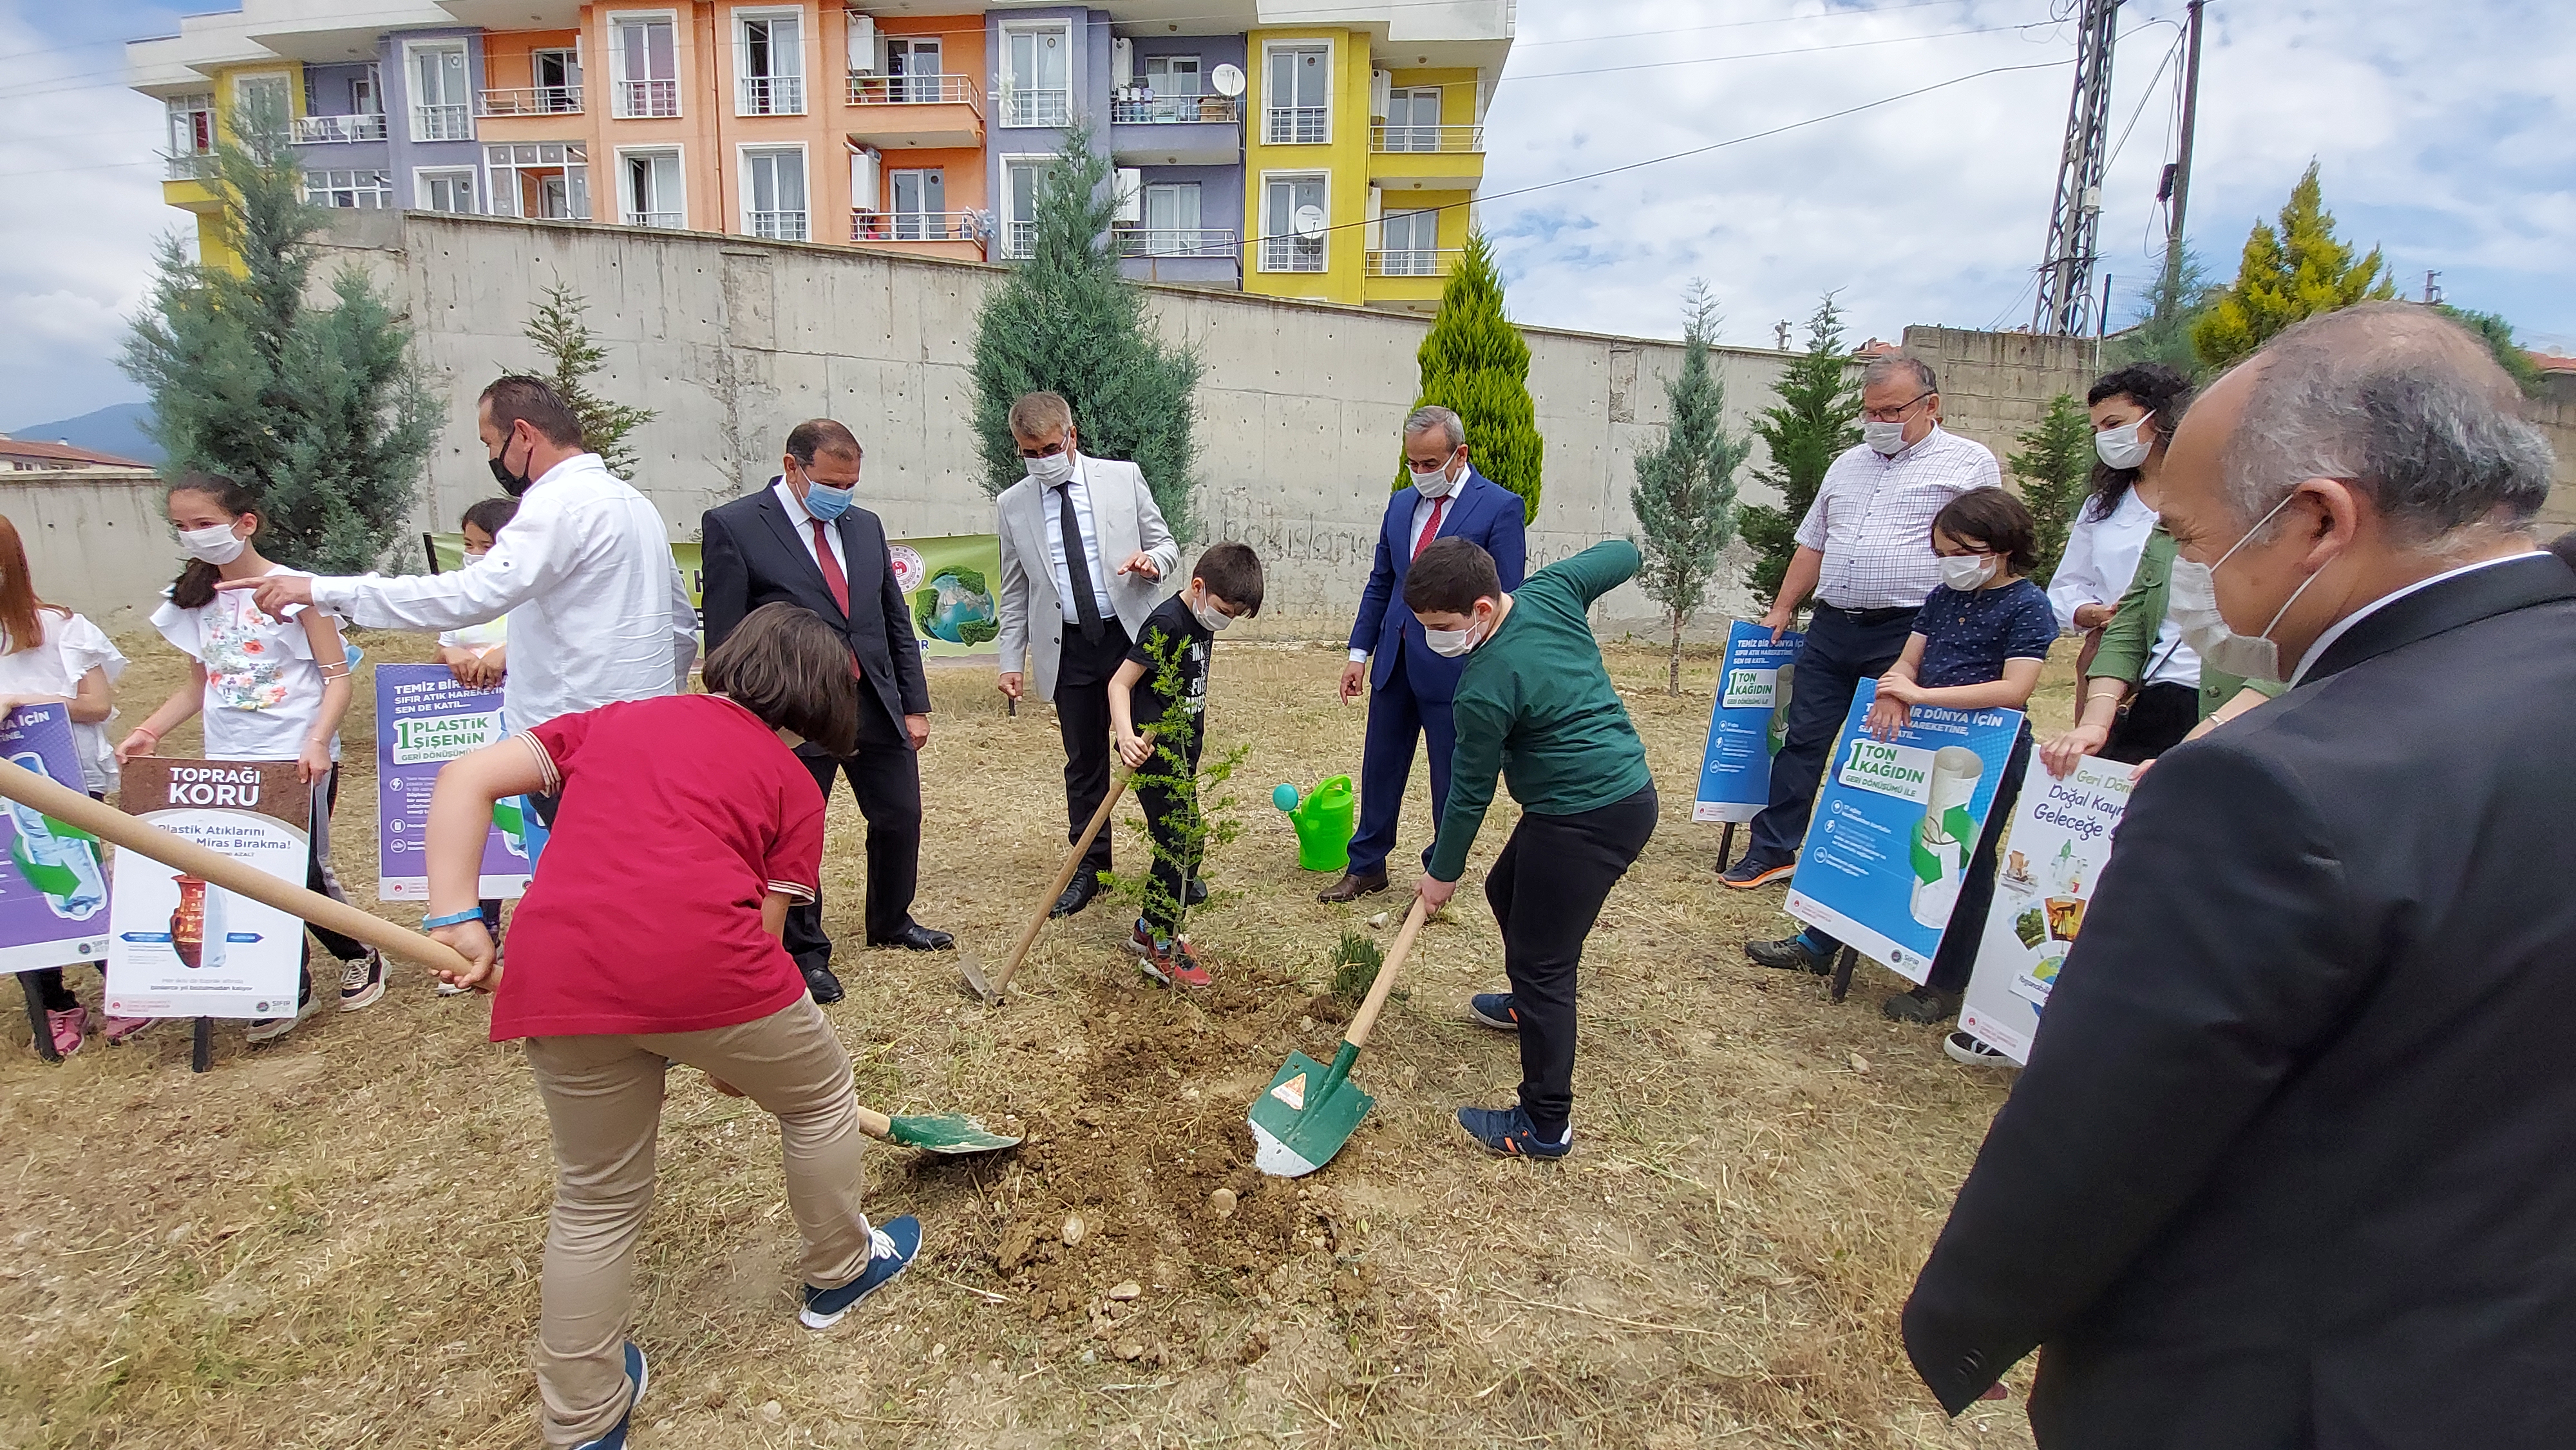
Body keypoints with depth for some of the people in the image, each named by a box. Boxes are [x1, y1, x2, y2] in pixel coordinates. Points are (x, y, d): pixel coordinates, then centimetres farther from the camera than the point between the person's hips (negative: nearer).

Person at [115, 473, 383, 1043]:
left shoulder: (293, 590, -7)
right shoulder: (195, 600, 10)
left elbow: (338, 677, -10)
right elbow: (200, 684, 18)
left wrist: (317, 742, -22)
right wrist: (149, 730, 4)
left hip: (298, 761, -5)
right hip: (227, 762, 5)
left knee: (303, 872, -1)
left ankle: (361, 957, 22)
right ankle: (287, 985, 16)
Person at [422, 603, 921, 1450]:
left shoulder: (613, 720, 25)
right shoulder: (792, 785, 14)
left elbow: (464, 781, 14)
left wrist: (455, 919, 9)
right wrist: (730, 1052, 24)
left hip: (559, 972, 4)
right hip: (702, 961, -4)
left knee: (598, 1201, 25)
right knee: (819, 1096, 26)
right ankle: (839, 1271, 46)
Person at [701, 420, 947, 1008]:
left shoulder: (865, 525, 10)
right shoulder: (733, 526, -6)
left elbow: (897, 622, 12)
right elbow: (725, 639, -8)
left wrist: (916, 704, 8)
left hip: (876, 705, 5)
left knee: (900, 817, 15)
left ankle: (891, 922, 39)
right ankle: (806, 951, 29)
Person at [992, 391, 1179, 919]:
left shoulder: (1123, 478, 1)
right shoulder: (1012, 505, 5)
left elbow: (1167, 543, 7)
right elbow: (1015, 593, 10)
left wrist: (1152, 560, -17)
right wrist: (1012, 660, 5)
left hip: (1135, 635, -1)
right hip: (1068, 648, 1)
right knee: (1083, 761, 9)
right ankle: (1088, 868, 24)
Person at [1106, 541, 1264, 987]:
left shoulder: (1203, 621, 8)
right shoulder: (1166, 623, -19)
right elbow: (1120, 684, -21)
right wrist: (1126, 736, -36)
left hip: (1181, 751, 9)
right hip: (1155, 751, -9)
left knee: (1187, 842, 14)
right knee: (1179, 845, -6)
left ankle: (1150, 929, 28)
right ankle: (1161, 951, 6)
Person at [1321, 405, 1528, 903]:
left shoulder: (1500, 507, -8)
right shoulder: (1401, 503, 9)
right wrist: (1359, 651, 8)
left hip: (1454, 667, -6)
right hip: (1394, 661, 6)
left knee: (1450, 779, 8)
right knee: (1380, 767, 14)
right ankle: (1367, 865, 30)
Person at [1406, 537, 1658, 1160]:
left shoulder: (1485, 689, -23)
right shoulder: (1551, 589, -4)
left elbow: (1471, 793, -12)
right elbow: (1624, 554, 12)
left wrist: (1442, 873, 2)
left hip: (1587, 821, -10)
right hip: (1627, 787, 10)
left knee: (1541, 962, -2)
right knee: (1506, 891, 28)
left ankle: (1546, 1126, 9)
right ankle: (1531, 1003, 53)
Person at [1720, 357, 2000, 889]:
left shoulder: (1970, 464, 0)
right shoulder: (1847, 464, 16)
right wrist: (1782, 608, 14)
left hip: (1907, 636, -5)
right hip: (1831, 627, 5)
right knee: (1802, 740, 6)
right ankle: (1772, 851, 14)